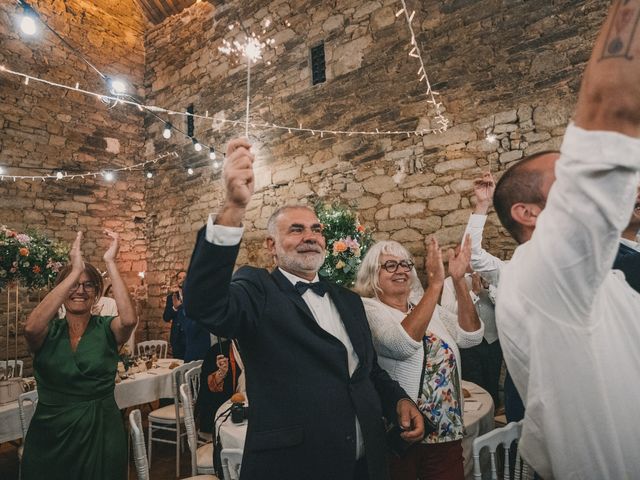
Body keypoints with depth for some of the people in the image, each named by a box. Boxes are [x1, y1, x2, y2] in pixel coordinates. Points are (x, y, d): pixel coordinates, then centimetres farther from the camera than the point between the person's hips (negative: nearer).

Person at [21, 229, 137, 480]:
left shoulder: (106, 329, -6)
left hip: (101, 433, 0)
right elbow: (31, 328, -27)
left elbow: (129, 319, -28)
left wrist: (110, 263, -26)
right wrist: (74, 271, -29)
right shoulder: (48, 332, -3)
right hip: (50, 436, 1)